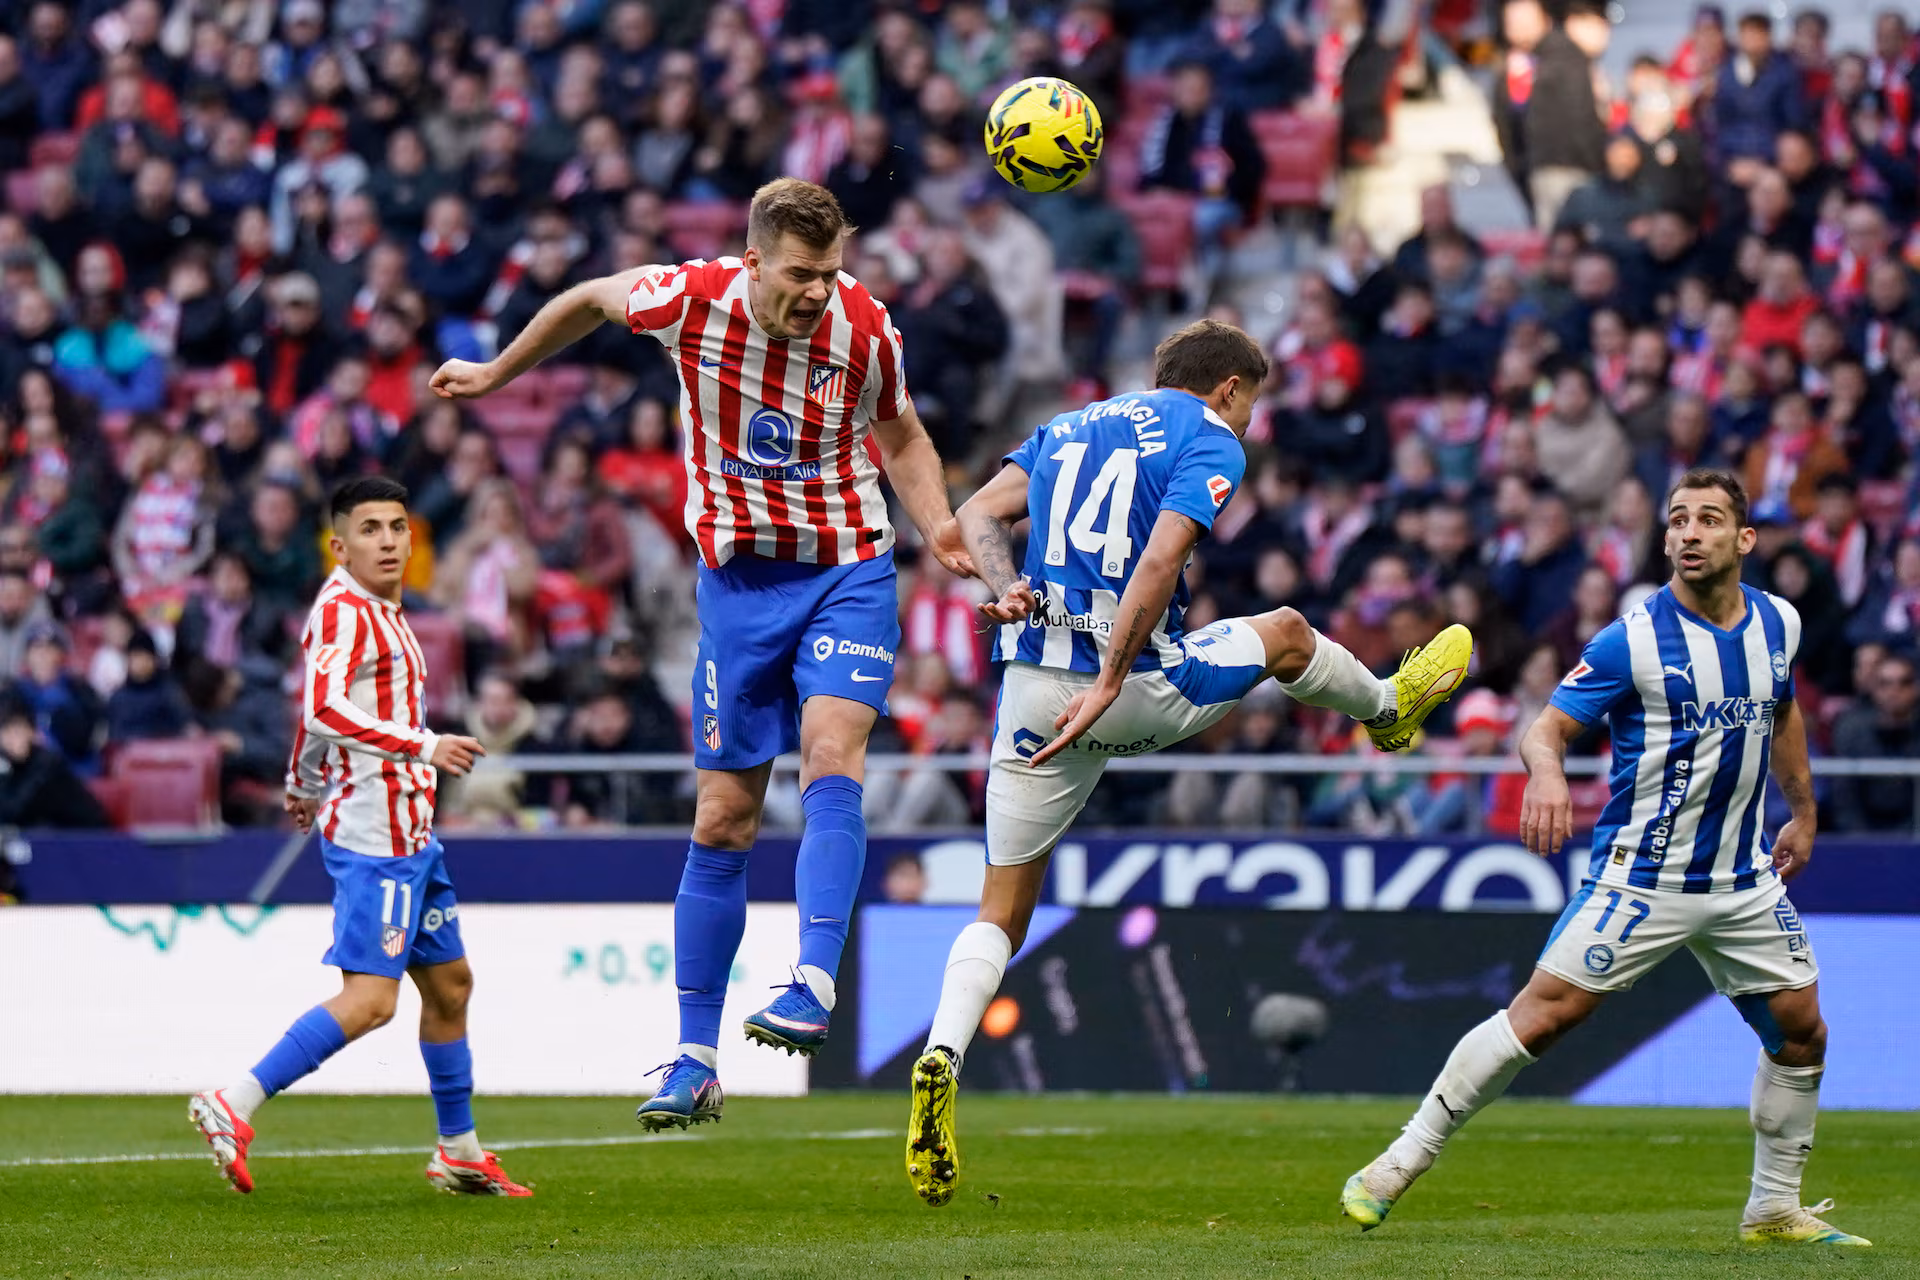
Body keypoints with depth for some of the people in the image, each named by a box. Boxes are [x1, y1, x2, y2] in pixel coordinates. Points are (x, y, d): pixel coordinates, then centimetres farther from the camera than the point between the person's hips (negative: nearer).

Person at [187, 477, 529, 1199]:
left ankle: (460, 1153, 29)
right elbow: (325, 711, -25)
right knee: (370, 999, -18)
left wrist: (303, 788, 43)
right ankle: (233, 1108, -19)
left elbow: (316, 712, 31)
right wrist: (423, 747, -30)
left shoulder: (381, 613, 19)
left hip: (409, 829, 10)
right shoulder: (342, 610, -12)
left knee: (448, 984, 17)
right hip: (373, 832, -10)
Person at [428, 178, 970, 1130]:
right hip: (739, 579, 1)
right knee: (723, 820, 1)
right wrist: (495, 373, 22)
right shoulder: (691, 301, -13)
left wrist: (939, 530, -9)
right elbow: (589, 301, 10)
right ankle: (695, 1061, 8)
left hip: (848, 571, -1)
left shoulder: (864, 328, -12)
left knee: (831, 759, -26)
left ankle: (813, 988, -34)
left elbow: (901, 439, 8)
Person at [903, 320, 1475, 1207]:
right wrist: (1108, 684, -20)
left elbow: (977, 517, 10)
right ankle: (1388, 709, 57)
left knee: (1003, 912, 8)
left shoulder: (1071, 426, 20)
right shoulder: (1210, 442, 0)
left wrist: (1007, 588, -7)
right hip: (1133, 684, -5)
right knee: (1287, 633, 26)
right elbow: (1160, 560, -16)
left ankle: (940, 1061, -16)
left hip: (1031, 689, 5)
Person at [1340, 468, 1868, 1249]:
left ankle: (1774, 1210, 21)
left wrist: (1803, 813, 26)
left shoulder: (1778, 624, 4)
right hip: (1639, 880, -5)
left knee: (1801, 1032, 5)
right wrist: (1546, 769, -37)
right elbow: (1547, 727, -15)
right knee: (1544, 1013, -12)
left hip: (1744, 881, 5)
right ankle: (1402, 1163, -4)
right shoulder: (1632, 640, -13)